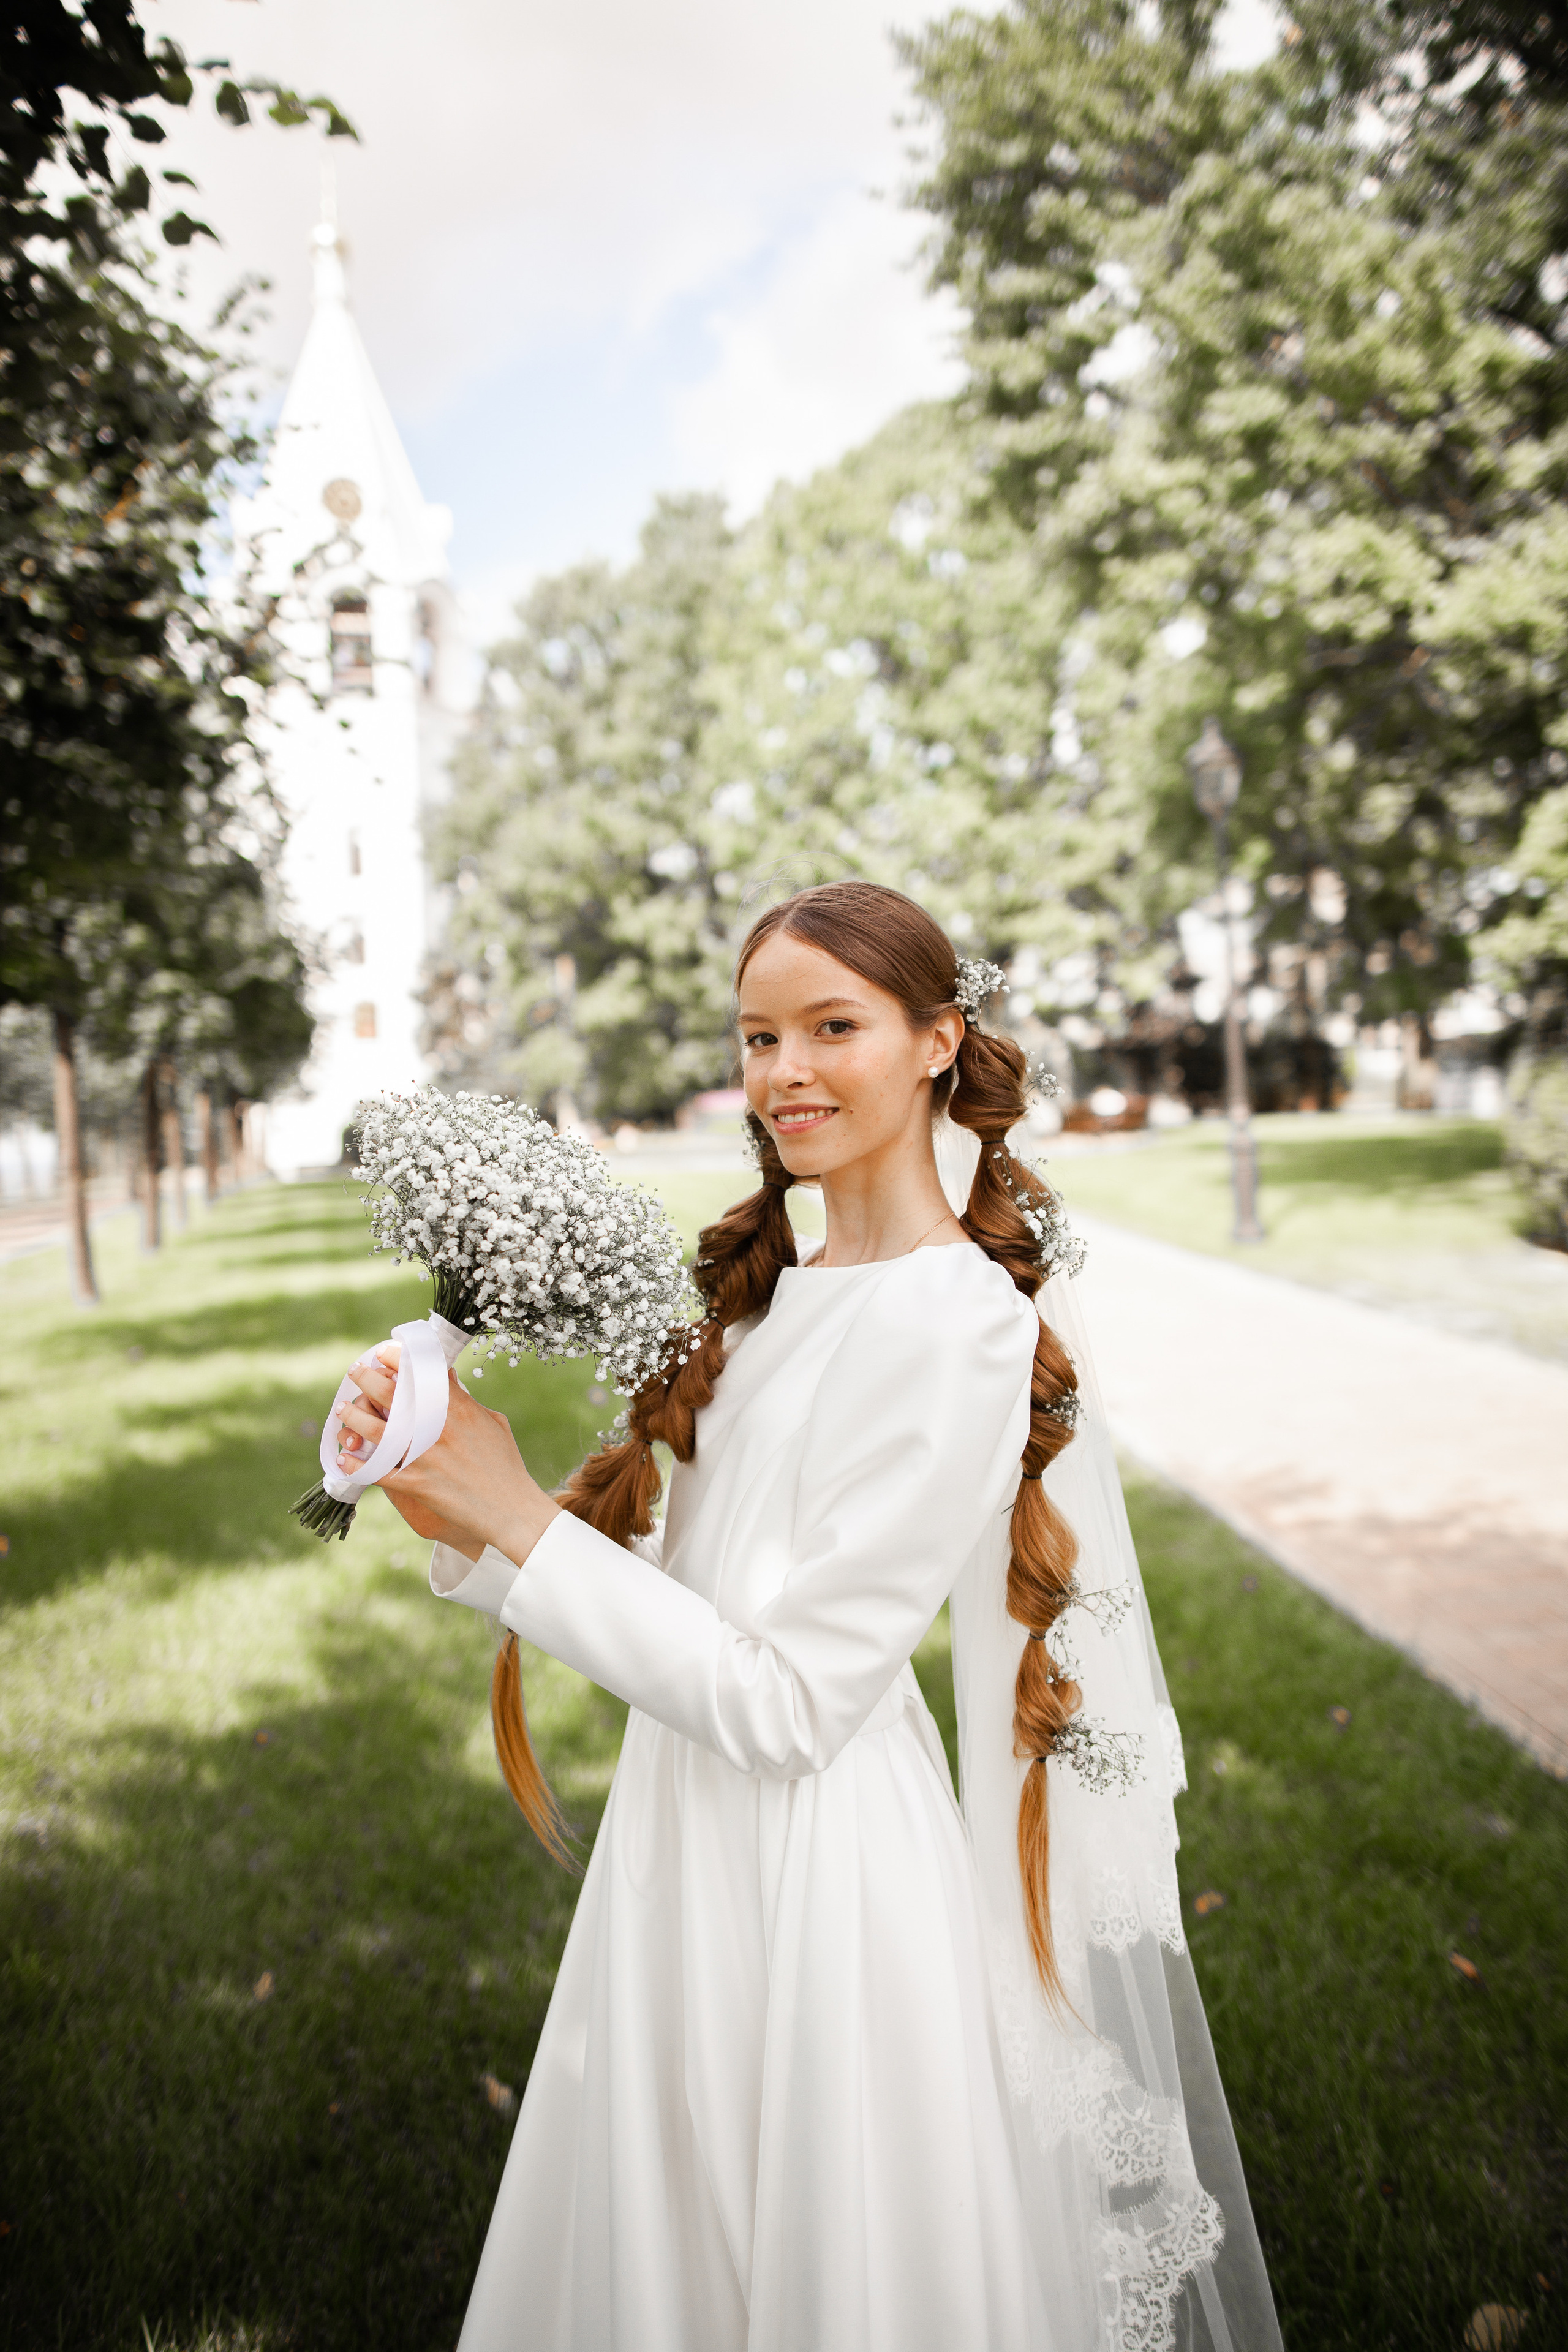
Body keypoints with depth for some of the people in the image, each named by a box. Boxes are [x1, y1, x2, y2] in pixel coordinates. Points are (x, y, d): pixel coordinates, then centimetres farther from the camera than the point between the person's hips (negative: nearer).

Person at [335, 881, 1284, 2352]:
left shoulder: (961, 1327, -21)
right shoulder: (772, 1287, 4)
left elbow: (788, 1703, -22)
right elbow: (692, 1579, 4)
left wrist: (519, 1519, -20)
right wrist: (458, 1521, -9)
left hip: (820, 1873, -7)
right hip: (691, 1844, 8)